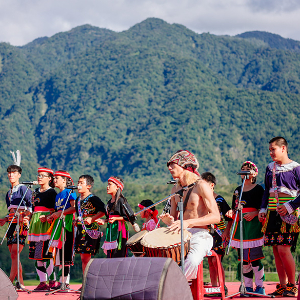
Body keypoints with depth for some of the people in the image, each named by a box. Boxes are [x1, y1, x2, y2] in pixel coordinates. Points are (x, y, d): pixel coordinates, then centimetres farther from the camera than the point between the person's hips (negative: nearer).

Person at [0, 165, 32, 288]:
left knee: (15, 254, -15)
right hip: (12, 224, 8)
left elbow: (32, 206, -7)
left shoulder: (23, 189, -2)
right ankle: (21, 283, 8)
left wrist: (26, 216, -20)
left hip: (21, 224, -8)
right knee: (13, 255, 4)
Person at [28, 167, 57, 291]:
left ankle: (52, 281, -8)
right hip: (36, 223, 8)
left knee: (47, 253, -12)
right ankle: (42, 282, 8)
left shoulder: (52, 192, -3)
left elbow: (55, 210, -7)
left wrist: (47, 218, -20)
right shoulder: (35, 192, 19)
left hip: (47, 224, -8)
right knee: (37, 254, 4)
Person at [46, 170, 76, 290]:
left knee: (65, 252, -11)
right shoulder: (57, 195, 22)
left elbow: (74, 208, -13)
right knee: (59, 252, 5)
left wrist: (60, 213, -16)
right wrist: (51, 216, 7)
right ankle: (62, 281, 6)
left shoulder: (69, 192, -4)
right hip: (58, 223, 9)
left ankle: (65, 281, -12)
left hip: (67, 222, -9)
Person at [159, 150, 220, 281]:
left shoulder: (201, 186, -7)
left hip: (200, 235, -7)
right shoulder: (176, 189, 16)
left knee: (192, 261, -37)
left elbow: (216, 217, -16)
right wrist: (169, 220, -6)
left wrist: (188, 222, -27)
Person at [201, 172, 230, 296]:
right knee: (210, 262, 7)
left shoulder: (219, 200, -7)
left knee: (215, 260, -12)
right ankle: (214, 287, 12)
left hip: (218, 234, -6)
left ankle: (223, 287, -7)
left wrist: (226, 232, -16)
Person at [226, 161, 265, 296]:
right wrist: (227, 229, 17)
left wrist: (254, 214, -20)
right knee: (243, 258, 4)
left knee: (254, 257, -10)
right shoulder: (238, 190, 19)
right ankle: (248, 287, 9)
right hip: (239, 225, 5)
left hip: (254, 224, -5)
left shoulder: (258, 189, 3)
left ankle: (260, 287, -3)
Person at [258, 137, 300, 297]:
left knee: (284, 249, -14)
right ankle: (282, 286, 9)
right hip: (272, 212, 6)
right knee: (276, 249, 3)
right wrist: (263, 209, 11)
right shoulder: (270, 168, 15)